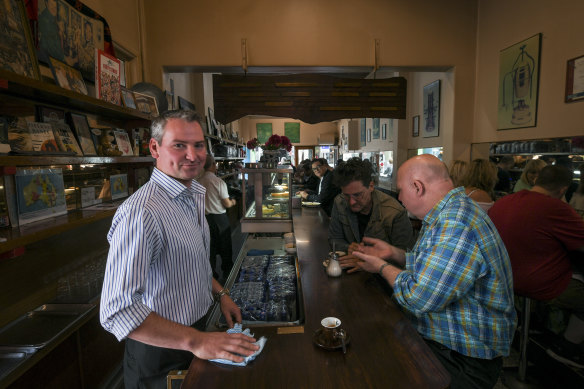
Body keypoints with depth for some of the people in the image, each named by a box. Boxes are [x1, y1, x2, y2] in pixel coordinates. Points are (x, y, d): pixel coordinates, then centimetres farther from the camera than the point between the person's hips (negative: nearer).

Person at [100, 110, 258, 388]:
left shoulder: (195, 195, 0)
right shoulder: (141, 212, -29)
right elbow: (117, 310, -32)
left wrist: (220, 293, 4)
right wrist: (195, 341, -32)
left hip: (197, 333, 8)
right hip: (161, 350, -7)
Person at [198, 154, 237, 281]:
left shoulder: (197, 182, -5)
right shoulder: (219, 182, -17)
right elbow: (227, 204, -13)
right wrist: (232, 202, 8)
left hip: (205, 217, 4)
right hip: (219, 218, -4)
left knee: (210, 247, 15)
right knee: (225, 246, 13)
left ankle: (212, 274, 23)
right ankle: (227, 272, 25)